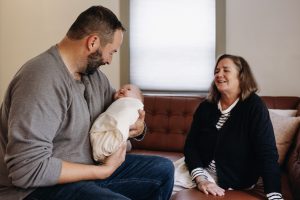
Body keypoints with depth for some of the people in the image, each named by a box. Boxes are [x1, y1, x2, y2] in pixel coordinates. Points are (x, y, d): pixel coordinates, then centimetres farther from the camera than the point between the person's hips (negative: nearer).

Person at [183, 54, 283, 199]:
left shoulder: (254, 107, -11)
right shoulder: (205, 107, 2)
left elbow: (267, 153, -19)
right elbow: (190, 145, -4)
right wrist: (200, 179, -20)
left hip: (234, 183, -5)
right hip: (202, 172, 5)